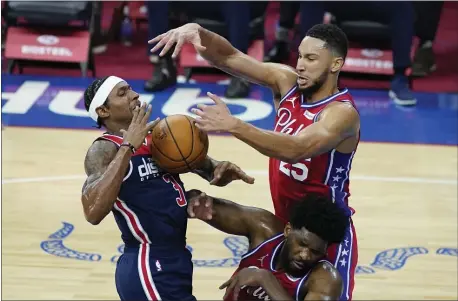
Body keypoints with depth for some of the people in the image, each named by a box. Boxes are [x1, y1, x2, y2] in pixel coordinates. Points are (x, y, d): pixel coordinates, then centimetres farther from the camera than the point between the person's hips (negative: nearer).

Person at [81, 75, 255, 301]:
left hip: (174, 261, 9)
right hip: (149, 270, -9)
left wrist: (220, 170, -4)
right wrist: (128, 146, -29)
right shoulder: (104, 150, -13)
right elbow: (93, 212, -30)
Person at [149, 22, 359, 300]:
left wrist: (233, 125, -49)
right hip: (286, 226, 7)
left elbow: (295, 149, -40)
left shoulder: (343, 113, -24)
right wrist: (197, 32, -28)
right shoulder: (286, 82, -3)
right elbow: (229, 58, -8)